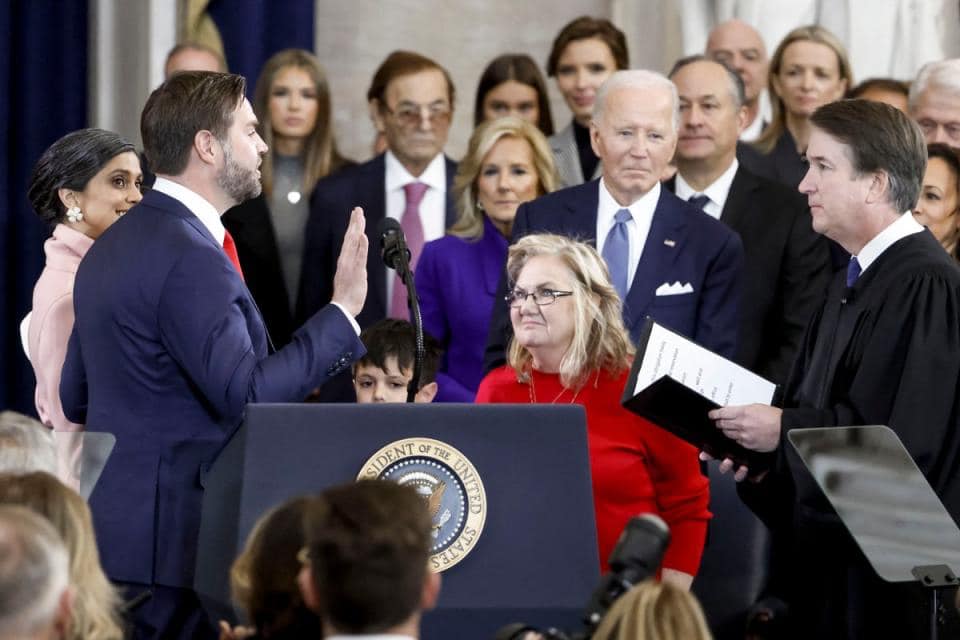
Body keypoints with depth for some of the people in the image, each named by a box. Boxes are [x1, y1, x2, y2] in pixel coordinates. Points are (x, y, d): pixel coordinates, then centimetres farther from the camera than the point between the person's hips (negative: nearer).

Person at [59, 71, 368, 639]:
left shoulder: (111, 247, 14)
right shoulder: (190, 257, -18)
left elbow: (76, 398, 20)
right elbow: (243, 395, -22)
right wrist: (343, 311, -18)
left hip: (116, 524, 10)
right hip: (172, 540, -10)